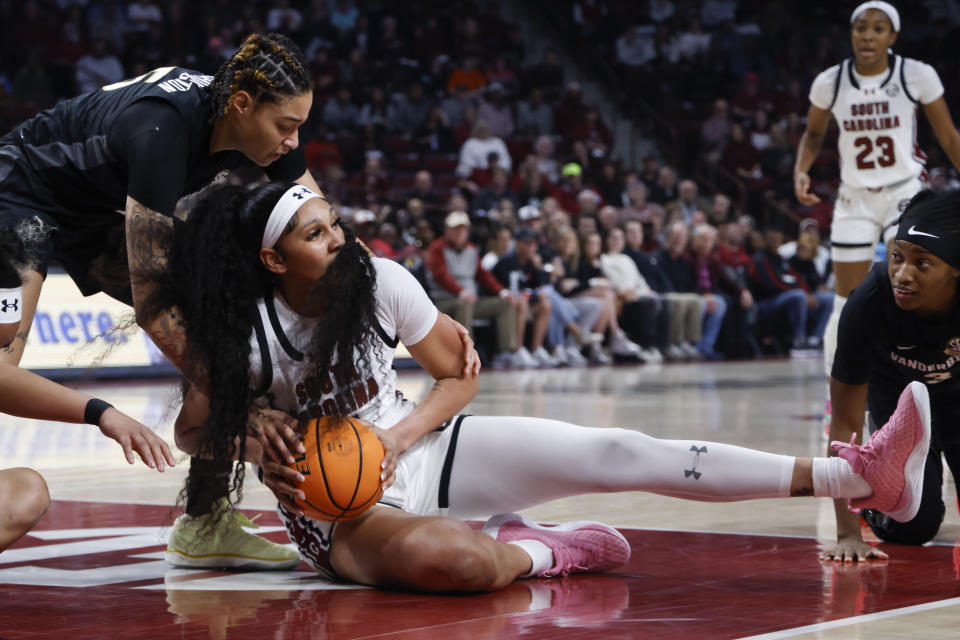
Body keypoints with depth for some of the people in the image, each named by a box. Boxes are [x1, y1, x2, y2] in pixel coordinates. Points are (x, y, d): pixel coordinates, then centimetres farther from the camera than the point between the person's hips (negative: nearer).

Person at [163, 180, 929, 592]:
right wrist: (257, 450, -21)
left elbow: (461, 374, 2)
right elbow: (194, 431, -2)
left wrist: (399, 435, -14)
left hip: (416, 448, 4)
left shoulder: (376, 280, -8)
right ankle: (538, 550, -10)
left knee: (616, 453, -14)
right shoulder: (241, 331, -16)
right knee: (445, 560, -45)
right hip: (335, 508, -4)